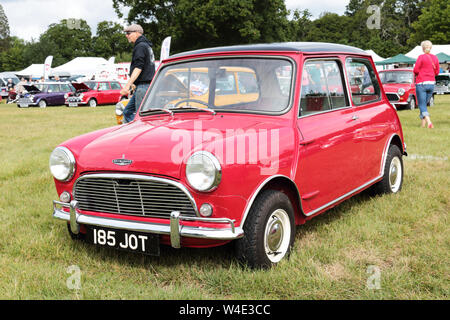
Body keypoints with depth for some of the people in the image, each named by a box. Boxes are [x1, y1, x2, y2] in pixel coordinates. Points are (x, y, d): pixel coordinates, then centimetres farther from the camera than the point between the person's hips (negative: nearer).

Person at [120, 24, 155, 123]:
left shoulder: (140, 46, -10)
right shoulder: (146, 46, 22)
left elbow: (138, 68, -20)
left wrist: (127, 85, -26)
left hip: (143, 86, -11)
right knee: (127, 112, 12)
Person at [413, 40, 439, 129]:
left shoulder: (421, 57, -9)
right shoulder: (435, 58, 6)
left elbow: (415, 70, -11)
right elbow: (437, 72, 10)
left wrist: (417, 74, 10)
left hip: (421, 84, -5)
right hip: (431, 83, 5)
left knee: (422, 105, -4)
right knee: (424, 104, 17)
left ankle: (429, 122, -22)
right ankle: (423, 124, 17)